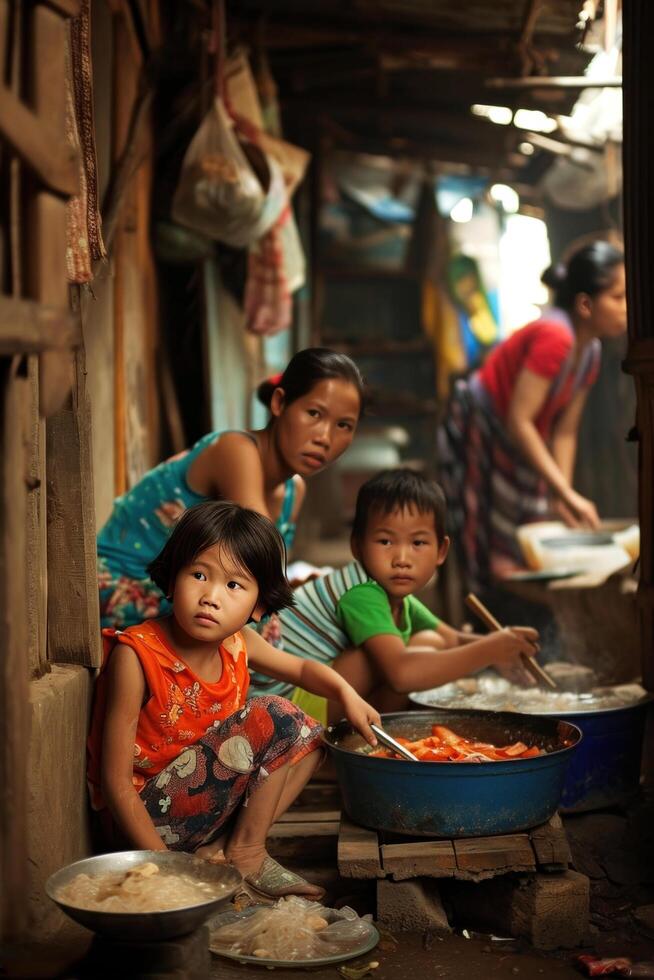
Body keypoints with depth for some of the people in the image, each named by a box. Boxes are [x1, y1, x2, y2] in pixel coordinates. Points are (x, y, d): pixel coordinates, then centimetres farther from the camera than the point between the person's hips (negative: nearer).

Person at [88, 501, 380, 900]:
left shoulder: (237, 644, -1)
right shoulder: (135, 655, -22)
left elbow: (303, 669, 20)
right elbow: (116, 782, -21)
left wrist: (346, 693, -2)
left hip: (203, 799, 8)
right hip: (146, 816, -8)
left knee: (308, 735, 10)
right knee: (275, 718, -18)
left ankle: (221, 847, -2)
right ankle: (247, 854, -4)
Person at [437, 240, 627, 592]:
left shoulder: (589, 351, 0)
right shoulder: (554, 337, -27)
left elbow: (565, 431, 1)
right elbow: (519, 421, -29)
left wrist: (562, 499, -7)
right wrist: (567, 493, -26)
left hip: (517, 448, 9)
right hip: (475, 435, -9)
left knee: (528, 558, 7)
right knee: (497, 566, -7)